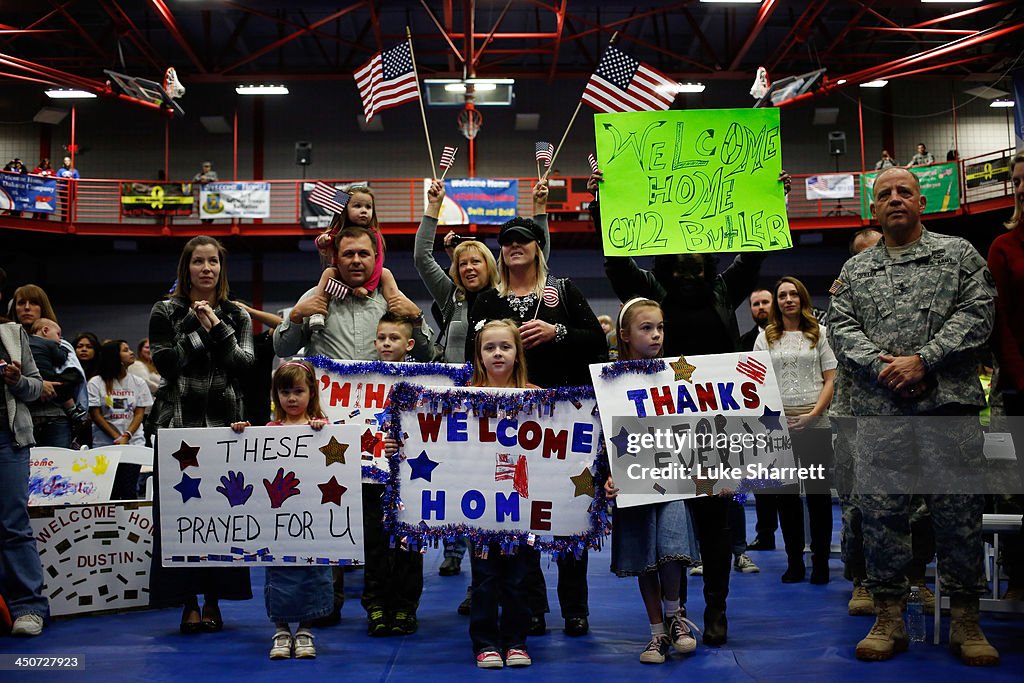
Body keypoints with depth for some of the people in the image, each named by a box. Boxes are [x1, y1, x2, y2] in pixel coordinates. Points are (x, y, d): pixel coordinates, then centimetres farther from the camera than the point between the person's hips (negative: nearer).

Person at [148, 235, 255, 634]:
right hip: (178, 423, -1)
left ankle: (213, 600, 11)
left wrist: (216, 327, -8)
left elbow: (244, 364, -1)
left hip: (225, 424, 1)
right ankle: (188, 602, 5)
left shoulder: (237, 316, 13)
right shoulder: (166, 312, 8)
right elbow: (165, 362, -5)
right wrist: (199, 328, -8)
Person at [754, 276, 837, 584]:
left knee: (819, 491, 1)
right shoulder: (766, 337, 10)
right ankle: (794, 561, 13)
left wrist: (813, 414, -10)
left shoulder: (819, 333, 8)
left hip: (815, 424, -1)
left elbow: (831, 379, 3)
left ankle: (821, 560, 10)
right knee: (785, 493, 5)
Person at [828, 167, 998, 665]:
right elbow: (841, 328, 7)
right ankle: (888, 619, 11)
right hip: (878, 410, 2)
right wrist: (882, 368, -10)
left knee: (958, 509, 0)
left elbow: (977, 313, -1)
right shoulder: (854, 270, 17)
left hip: (949, 402, -2)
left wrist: (923, 360, -12)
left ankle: (965, 621, 12)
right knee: (879, 510, 1)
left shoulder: (958, 254, 10)